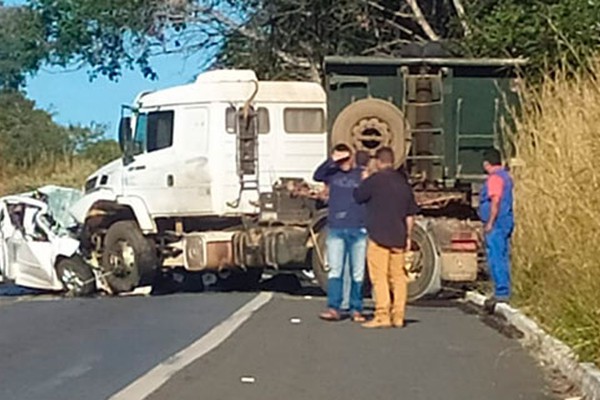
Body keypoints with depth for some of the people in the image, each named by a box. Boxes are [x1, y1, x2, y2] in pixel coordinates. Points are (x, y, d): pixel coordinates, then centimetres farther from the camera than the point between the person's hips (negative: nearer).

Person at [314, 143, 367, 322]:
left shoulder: (363, 174, 5)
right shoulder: (332, 174, 8)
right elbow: (317, 176, -10)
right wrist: (331, 160, -18)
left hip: (358, 231, 0)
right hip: (336, 230, 1)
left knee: (357, 273, 4)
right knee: (335, 271, -4)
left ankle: (356, 309, 10)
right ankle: (333, 308, -6)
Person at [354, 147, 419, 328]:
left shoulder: (374, 180, -9)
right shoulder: (403, 182, 12)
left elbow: (357, 197, 4)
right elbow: (411, 213, 14)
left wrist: (363, 181, 20)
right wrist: (408, 236, 19)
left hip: (379, 235, -6)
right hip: (398, 237, 6)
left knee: (379, 277, -5)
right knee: (397, 277, 9)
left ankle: (382, 316, -9)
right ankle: (398, 317, 9)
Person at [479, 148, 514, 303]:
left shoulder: (494, 178, -15)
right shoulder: (505, 176, 16)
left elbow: (495, 202, -21)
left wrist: (490, 223, -18)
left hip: (496, 224, -10)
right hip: (505, 223, 10)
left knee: (496, 258, -7)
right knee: (503, 258, 12)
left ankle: (501, 292, -7)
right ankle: (504, 291, 16)